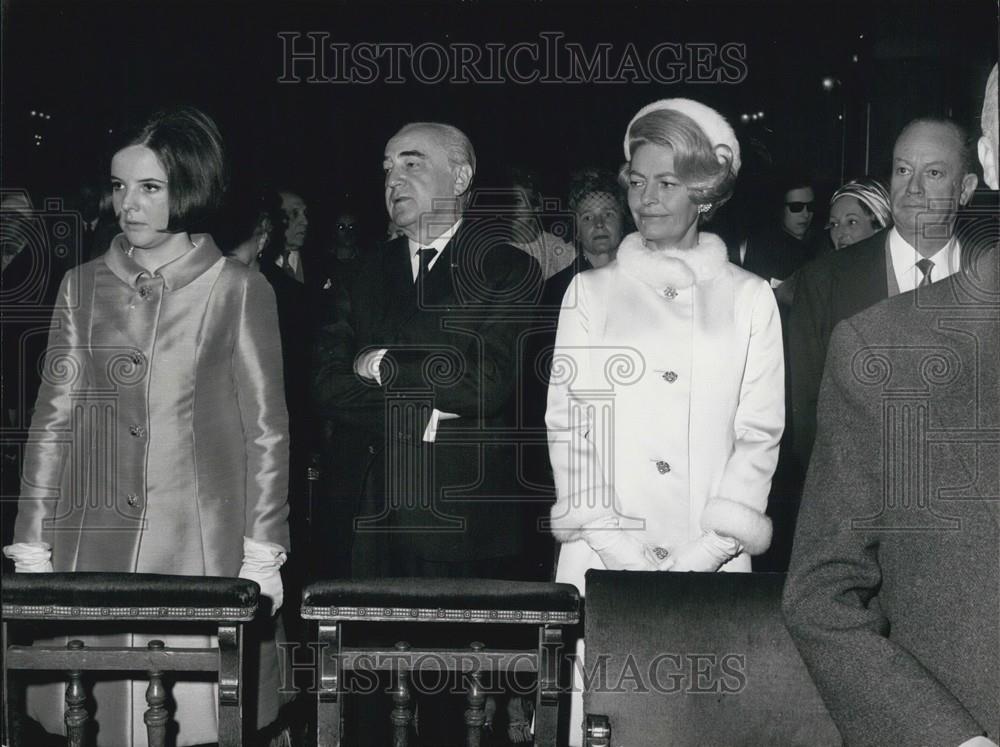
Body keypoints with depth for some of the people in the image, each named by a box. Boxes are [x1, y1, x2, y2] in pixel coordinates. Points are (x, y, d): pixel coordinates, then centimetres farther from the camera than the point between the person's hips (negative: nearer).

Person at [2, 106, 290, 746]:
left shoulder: (239, 290, 3)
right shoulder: (83, 288, 11)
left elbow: (267, 430, 3)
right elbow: (53, 422, 10)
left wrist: (262, 555, -3)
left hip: (202, 551, -2)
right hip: (92, 553, 3)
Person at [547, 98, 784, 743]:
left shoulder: (750, 298, 9)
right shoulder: (591, 292, 10)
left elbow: (759, 433, 4)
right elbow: (566, 423, 4)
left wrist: (710, 548, -9)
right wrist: (613, 542, -8)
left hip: (711, 560, 0)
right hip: (602, 560, 0)